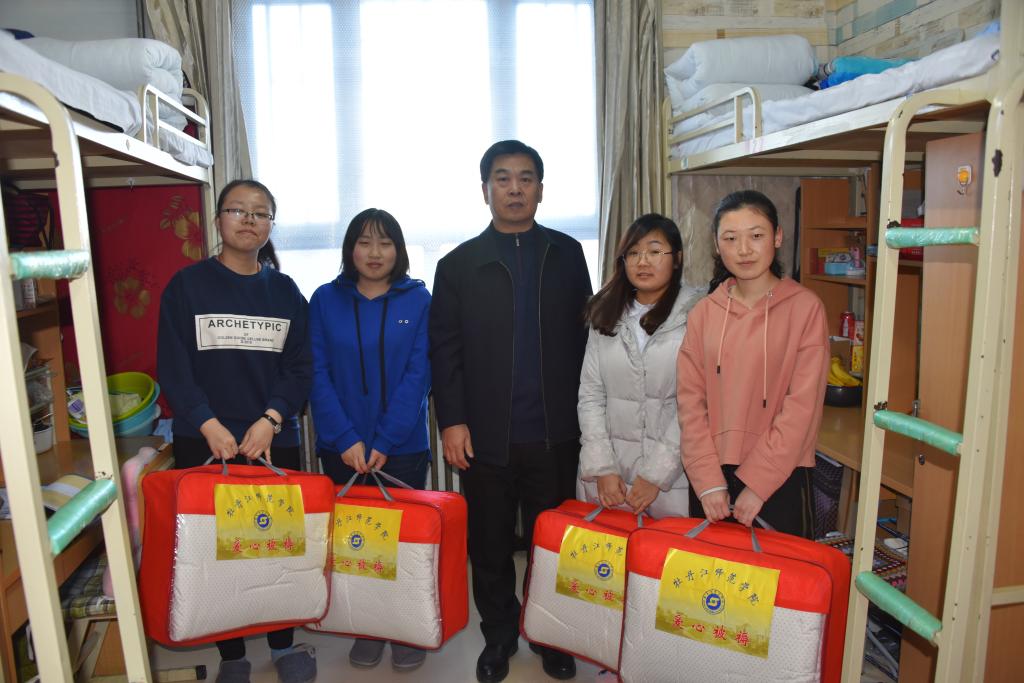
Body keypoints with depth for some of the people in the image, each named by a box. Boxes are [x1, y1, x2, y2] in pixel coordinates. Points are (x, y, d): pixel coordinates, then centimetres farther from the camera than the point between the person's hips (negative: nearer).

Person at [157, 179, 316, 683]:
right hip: (205, 443, -1)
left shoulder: (285, 291, 8)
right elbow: (173, 368, -4)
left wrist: (270, 419, -12)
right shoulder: (187, 285, 2)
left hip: (274, 440, 2)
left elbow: (300, 367, 3)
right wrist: (209, 424, -15)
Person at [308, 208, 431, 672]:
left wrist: (385, 441, -14)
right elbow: (317, 373, -4)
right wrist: (346, 440, -13)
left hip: (403, 447, -1)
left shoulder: (418, 300, -1)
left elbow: (418, 375, -7)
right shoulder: (325, 300, 2)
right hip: (342, 449, 1)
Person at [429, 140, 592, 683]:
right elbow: (444, 349, 1)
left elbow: (584, 336, 5)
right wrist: (451, 420, -5)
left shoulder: (566, 255, 6)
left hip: (555, 432, 1)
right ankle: (498, 636, 33)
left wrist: (584, 411, 1)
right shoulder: (458, 265, 3)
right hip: (485, 434, 0)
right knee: (489, 545, 12)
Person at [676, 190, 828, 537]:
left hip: (780, 476, -3)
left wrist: (757, 482, -12)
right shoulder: (704, 313, 3)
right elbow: (690, 401, 1)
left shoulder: (805, 307, -6)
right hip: (711, 476, 3)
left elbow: (802, 406, -10)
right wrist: (709, 481, -7)